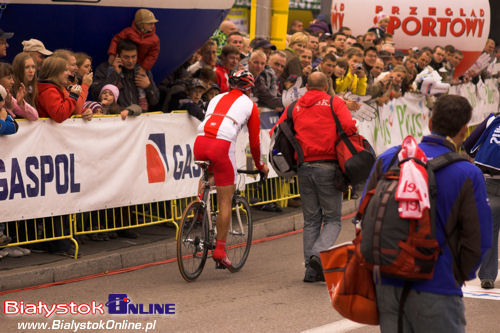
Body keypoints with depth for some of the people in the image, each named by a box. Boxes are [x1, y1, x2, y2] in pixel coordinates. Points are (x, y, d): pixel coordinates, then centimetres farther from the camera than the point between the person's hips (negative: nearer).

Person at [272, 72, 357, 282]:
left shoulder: (294, 107, 12)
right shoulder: (334, 103, 3)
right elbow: (348, 126, -13)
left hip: (304, 168, 3)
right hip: (328, 167, -3)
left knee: (311, 220, 12)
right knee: (332, 219, 6)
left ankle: (311, 269, 7)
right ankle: (319, 254, -18)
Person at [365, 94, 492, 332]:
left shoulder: (387, 159, 2)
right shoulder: (468, 175, -10)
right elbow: (478, 240, -7)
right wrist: (460, 275, 11)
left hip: (387, 285, 4)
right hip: (435, 292, -4)